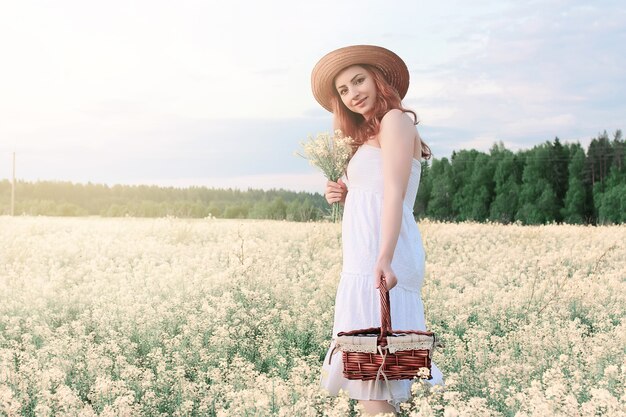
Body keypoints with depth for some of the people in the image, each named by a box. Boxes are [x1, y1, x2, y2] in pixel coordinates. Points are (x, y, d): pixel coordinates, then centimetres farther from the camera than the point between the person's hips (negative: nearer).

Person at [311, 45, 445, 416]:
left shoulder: (395, 120, -4)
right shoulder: (369, 135, 24)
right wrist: (343, 196, 6)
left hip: (379, 258, -10)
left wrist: (384, 260, -27)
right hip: (367, 257, 10)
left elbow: (394, 193, -17)